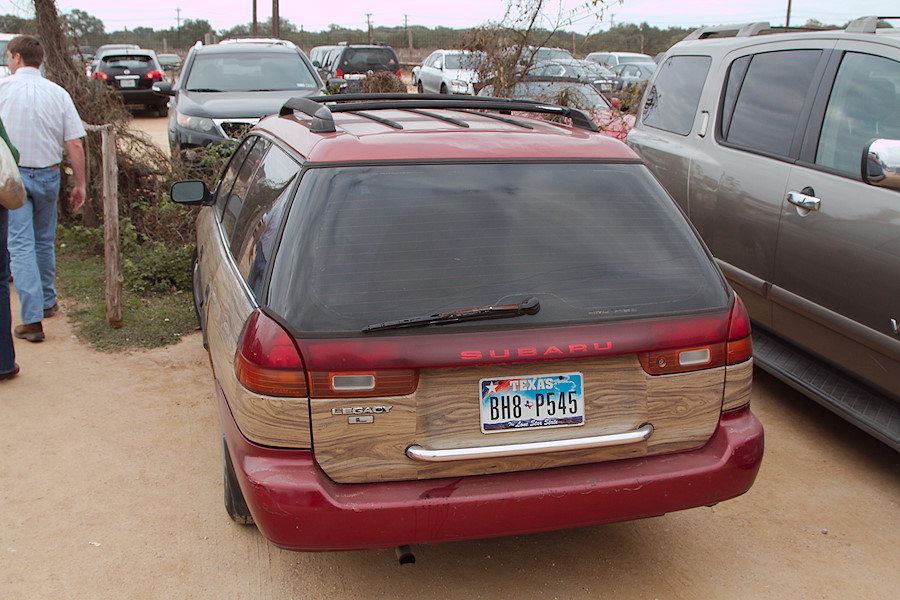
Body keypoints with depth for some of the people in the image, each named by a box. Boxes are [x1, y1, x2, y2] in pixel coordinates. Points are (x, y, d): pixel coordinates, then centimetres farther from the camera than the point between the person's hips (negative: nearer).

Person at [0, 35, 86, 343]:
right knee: (44, 241, 20)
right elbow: (75, 145, -4)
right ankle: (47, 301, 35)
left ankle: (32, 320, -9)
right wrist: (80, 184, 3)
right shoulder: (58, 94, -2)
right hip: (47, 175, 3)